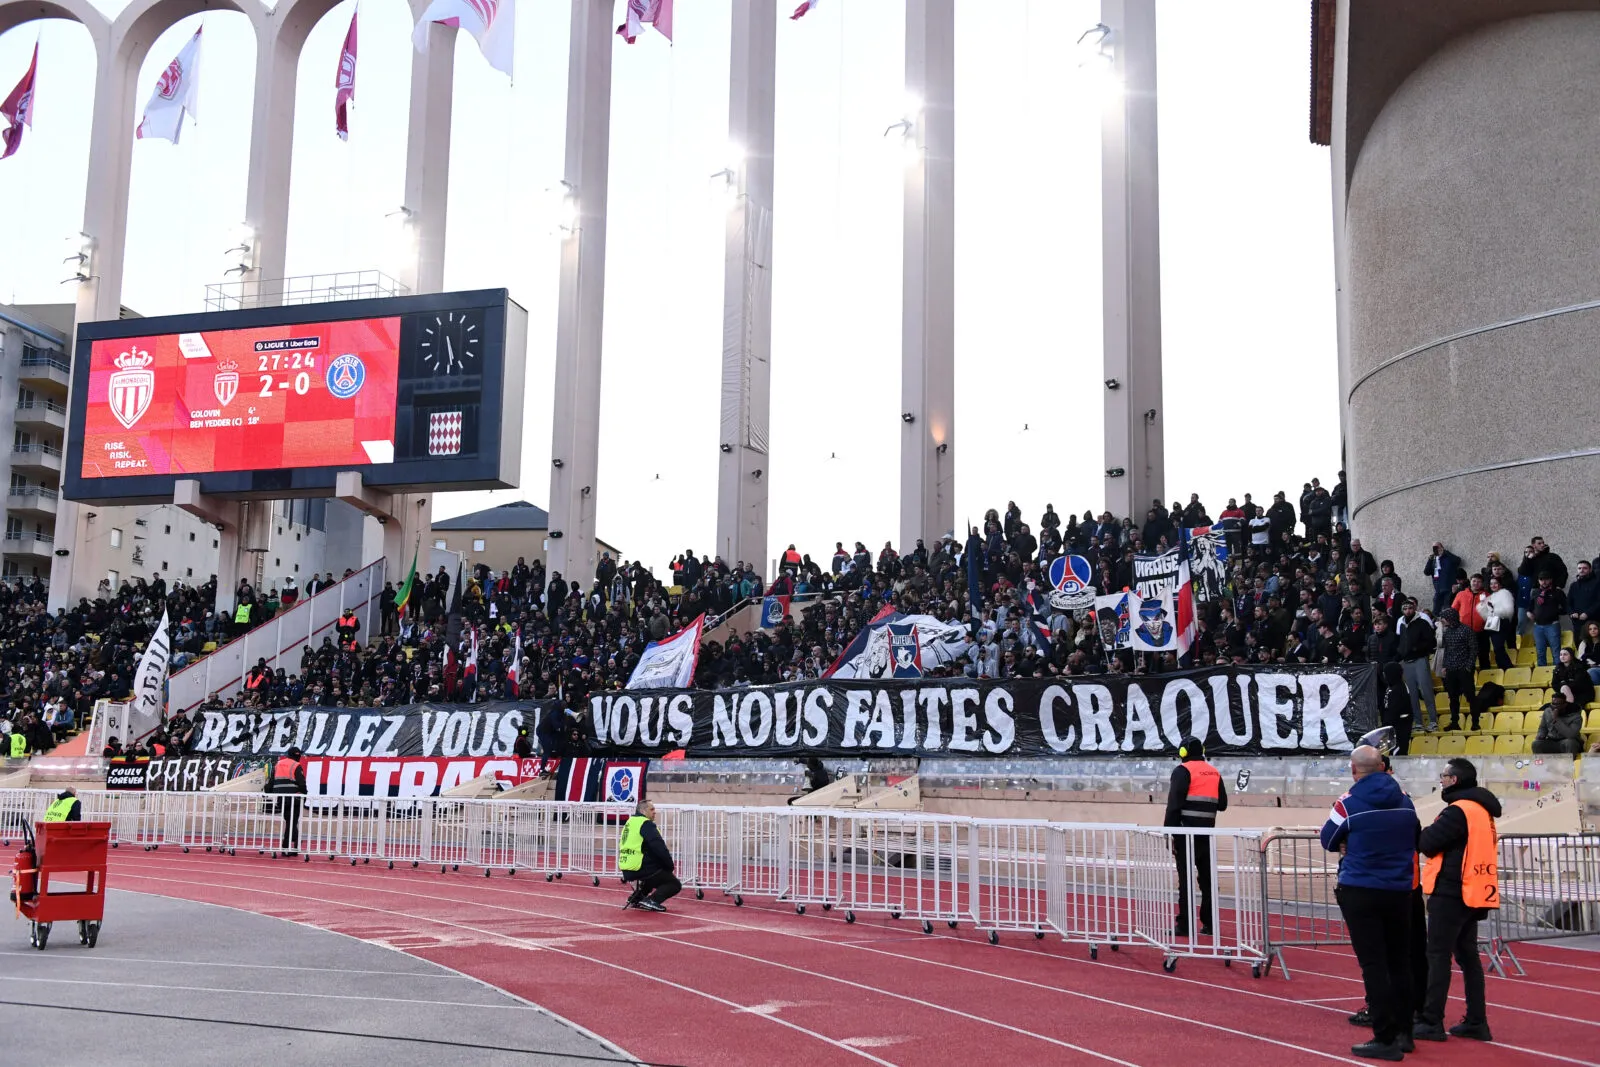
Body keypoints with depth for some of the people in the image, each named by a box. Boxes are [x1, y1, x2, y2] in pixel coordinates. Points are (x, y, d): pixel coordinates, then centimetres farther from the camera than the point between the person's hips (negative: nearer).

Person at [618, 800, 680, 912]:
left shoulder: (630, 822, 14)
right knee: (675, 884, 3)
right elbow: (660, 849, -17)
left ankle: (637, 898, 21)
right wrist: (670, 867, -2)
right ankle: (652, 900, -15)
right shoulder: (646, 824, -13)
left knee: (656, 874, 34)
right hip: (640, 869, -9)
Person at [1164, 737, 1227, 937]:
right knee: (1207, 878, 11)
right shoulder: (1215, 773, 13)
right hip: (1207, 831, 6)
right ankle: (1209, 924, 13)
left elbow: (1174, 804, -13)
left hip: (1186, 832, -6)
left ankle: (1184, 925, -3)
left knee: (1186, 879, -3)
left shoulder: (1183, 771, -6)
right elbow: (1222, 804, 15)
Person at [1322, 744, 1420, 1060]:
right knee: (1399, 962, 15)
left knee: (1373, 965, -1)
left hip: (1360, 892, -5)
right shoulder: (1404, 799, 3)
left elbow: (1328, 841, -1)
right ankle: (1403, 1032, 23)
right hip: (1399, 891, 5)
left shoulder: (1349, 803, -12)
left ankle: (1386, 1039, 0)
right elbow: (1415, 838, 17)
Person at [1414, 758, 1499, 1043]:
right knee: (1468, 955, 13)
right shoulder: (1482, 810, 15)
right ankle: (1476, 1022, 15)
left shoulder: (1458, 810, -16)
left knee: (1438, 956, -6)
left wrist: (1424, 832, 4)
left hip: (1451, 893, -9)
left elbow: (1428, 843, -16)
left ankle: (1431, 1022, -5)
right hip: (1473, 894, 9)